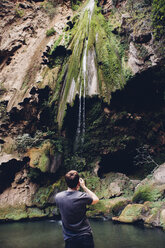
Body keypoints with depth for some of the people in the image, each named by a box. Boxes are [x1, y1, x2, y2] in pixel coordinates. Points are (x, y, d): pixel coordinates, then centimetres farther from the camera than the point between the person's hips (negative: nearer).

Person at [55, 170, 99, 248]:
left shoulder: (58, 197, -10)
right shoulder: (82, 196, -20)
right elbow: (96, 199, 2)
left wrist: (76, 189, 11)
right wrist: (83, 186, 2)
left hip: (69, 239, 3)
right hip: (85, 236, -2)